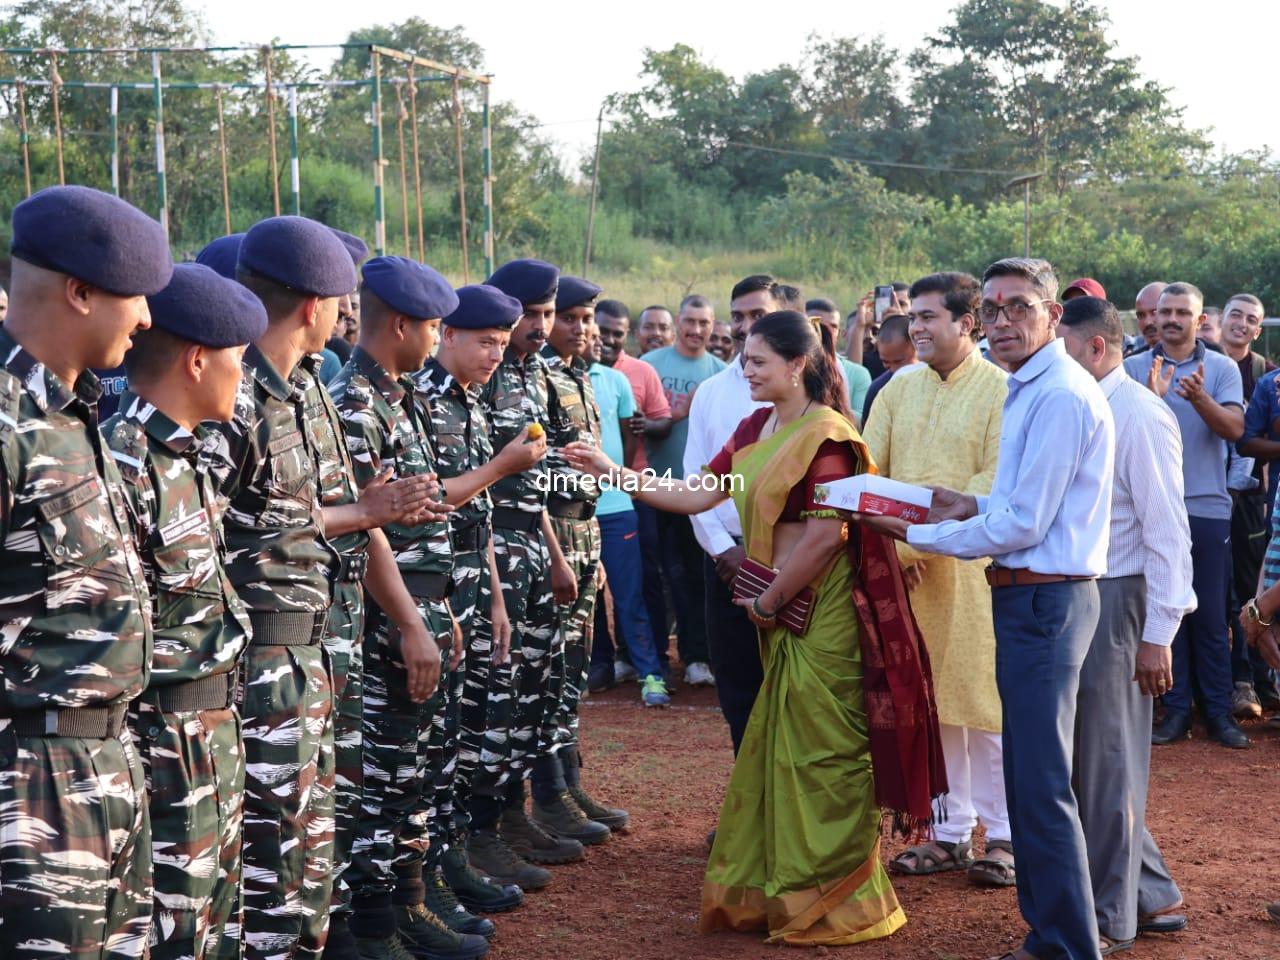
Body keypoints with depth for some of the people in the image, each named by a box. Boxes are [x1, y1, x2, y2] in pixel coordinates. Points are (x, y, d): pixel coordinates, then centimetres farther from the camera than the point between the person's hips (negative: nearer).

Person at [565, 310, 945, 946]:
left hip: (821, 618, -8)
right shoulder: (756, 428, 9)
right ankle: (770, 887, 25)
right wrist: (613, 473, 3)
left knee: (819, 755, 1)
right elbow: (697, 495, 10)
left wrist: (769, 601, -12)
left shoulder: (824, 435, -16)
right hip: (780, 615, 8)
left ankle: (831, 903, 14)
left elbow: (825, 535, -21)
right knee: (776, 750, 13)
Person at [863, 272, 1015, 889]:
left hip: (972, 566, -5)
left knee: (981, 701, -2)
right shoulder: (899, 389, 12)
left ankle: (1004, 835, 9)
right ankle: (950, 832, 19)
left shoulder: (1000, 391, -4)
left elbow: (995, 484, -13)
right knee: (929, 702, 9)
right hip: (901, 568, 5)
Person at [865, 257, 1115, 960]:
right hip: (1028, 596, 11)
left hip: (1043, 601, -11)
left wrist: (915, 534, -9)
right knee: (1026, 779, 16)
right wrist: (972, 507, 11)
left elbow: (1023, 524, -18)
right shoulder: (1030, 390, 15)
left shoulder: (1060, 396, -17)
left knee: (1041, 789, -7)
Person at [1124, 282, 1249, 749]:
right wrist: (1151, 398, -23)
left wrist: (1200, 399, -27)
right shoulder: (1134, 369, 5)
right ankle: (1176, 708, 12)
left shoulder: (1221, 368, 4)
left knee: (1211, 614, 2)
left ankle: (1219, 711, 10)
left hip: (1207, 508, -1)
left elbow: (1234, 428, -9)